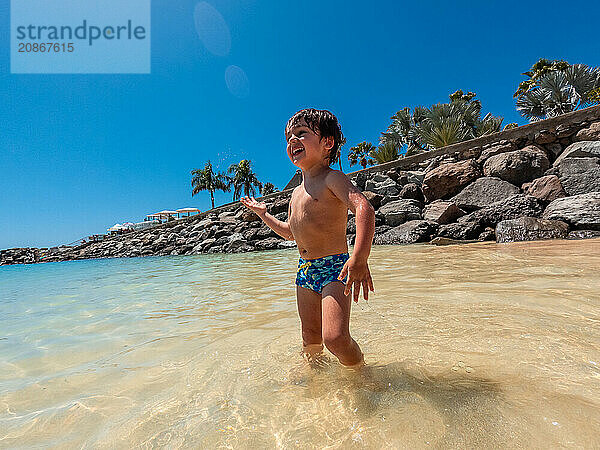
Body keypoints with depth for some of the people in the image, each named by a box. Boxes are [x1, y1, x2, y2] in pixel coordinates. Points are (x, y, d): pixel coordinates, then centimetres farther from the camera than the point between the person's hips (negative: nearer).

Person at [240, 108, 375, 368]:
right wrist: (263, 214, 28)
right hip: (305, 271, 7)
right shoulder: (296, 193, 14)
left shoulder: (332, 179, -10)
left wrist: (360, 257, -42)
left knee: (335, 338, -18)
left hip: (334, 268, -7)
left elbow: (363, 208, -28)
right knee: (310, 339, 15)